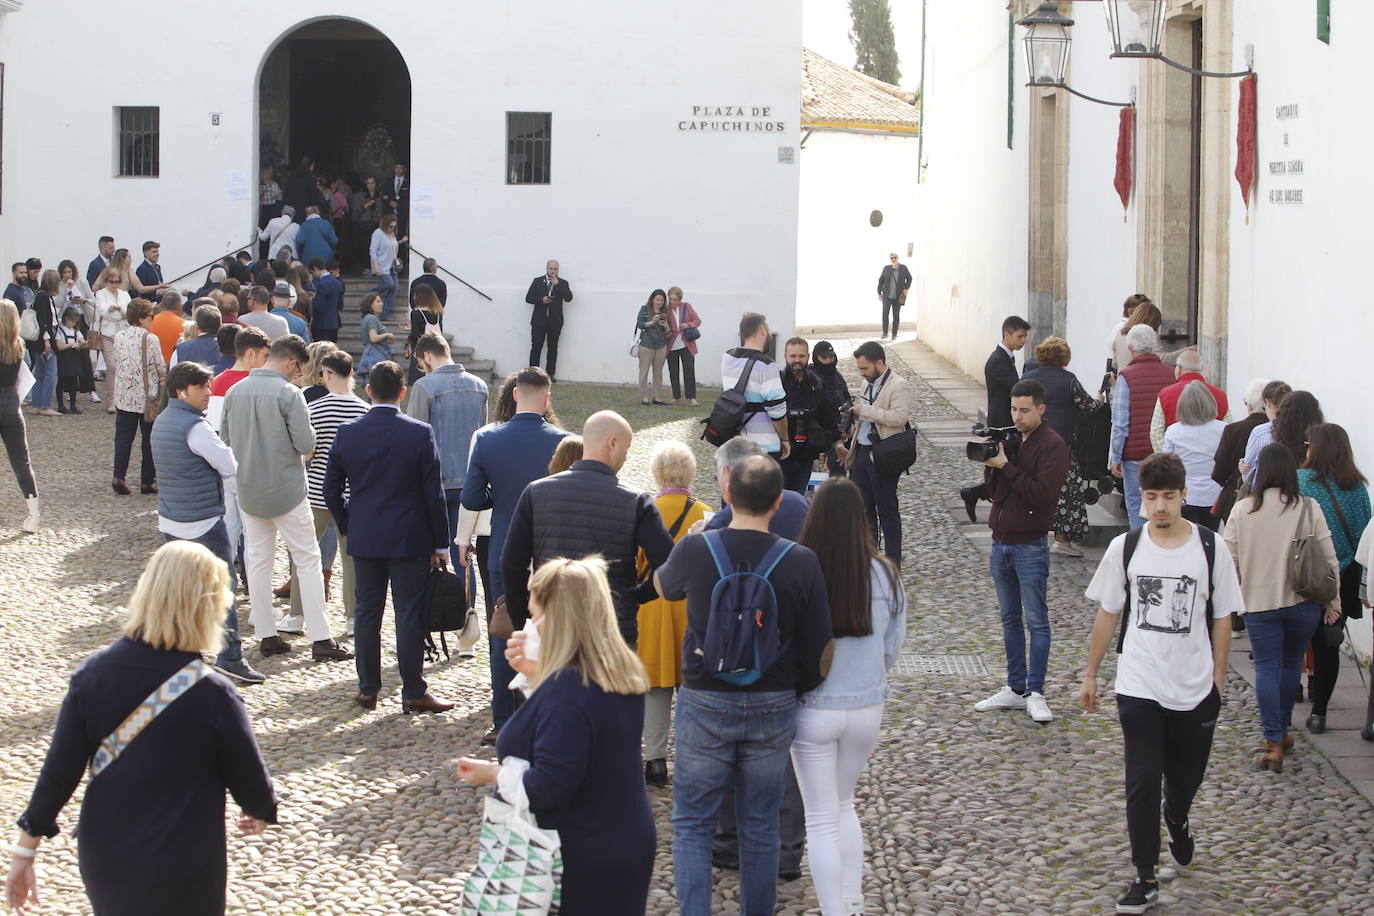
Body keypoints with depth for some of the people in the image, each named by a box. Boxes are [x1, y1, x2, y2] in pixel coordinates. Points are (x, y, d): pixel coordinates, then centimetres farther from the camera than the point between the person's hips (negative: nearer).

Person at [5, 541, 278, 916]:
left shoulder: (92, 673, -9)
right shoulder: (212, 696, -20)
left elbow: (58, 771, -5)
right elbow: (250, 778, -7)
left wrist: (25, 850, 6)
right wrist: (261, 812, 16)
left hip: (101, 858, 4)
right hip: (183, 875, -4)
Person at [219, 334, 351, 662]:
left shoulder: (235, 392, 1)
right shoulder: (288, 393, -16)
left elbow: (225, 438, 9)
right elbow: (306, 443, -18)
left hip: (248, 491, 5)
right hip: (286, 491, -5)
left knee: (257, 561, 14)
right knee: (307, 560, 3)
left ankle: (266, 635, 16)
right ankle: (320, 639, 1)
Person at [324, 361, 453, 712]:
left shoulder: (347, 432, -2)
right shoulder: (420, 433, -10)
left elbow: (331, 489, 4)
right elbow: (433, 493, -7)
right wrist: (440, 544, 0)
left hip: (364, 539, 3)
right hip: (409, 539, -3)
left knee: (367, 613, 11)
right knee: (409, 616, 2)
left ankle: (368, 689, 17)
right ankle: (413, 693, 6)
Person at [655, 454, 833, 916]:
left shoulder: (694, 550, -12)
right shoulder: (802, 563, -11)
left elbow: (664, 585, 13)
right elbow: (819, 648, -5)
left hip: (704, 705, -1)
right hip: (773, 706, 1)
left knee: (692, 825, 10)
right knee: (760, 826, 14)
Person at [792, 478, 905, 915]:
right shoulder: (884, 575, -9)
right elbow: (893, 647, 2)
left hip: (813, 711, -3)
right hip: (867, 709, 3)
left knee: (821, 820, 9)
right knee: (844, 804, 24)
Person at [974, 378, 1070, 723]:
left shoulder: (1052, 446, -10)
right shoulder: (1008, 439, 11)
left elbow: (1042, 494, -20)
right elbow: (994, 492, 12)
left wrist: (1005, 466, -18)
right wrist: (990, 465, -7)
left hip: (1030, 546, -7)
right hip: (1001, 541, 7)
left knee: (1036, 622, -3)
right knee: (1010, 620, 12)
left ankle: (1035, 693, 0)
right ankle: (1015, 689, 19)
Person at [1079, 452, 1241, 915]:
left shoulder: (1211, 548, -6)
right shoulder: (1125, 548, -5)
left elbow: (1222, 617, 2)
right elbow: (1107, 614, 5)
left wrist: (1217, 679, 2)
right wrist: (1090, 675, 9)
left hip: (1195, 689, 1)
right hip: (1138, 687, 0)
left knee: (1186, 777, 16)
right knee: (1142, 782, -4)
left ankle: (1177, 820, 50)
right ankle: (1145, 879, 5)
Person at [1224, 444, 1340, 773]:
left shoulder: (1241, 510, -5)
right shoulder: (1308, 509, -7)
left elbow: (1230, 560, 1)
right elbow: (1328, 558, -4)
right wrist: (1333, 601, 6)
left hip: (1259, 602, 0)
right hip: (1302, 601, 1)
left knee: (1267, 668, 2)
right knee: (1291, 664, 17)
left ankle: (1274, 742, -6)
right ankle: (1282, 731, 30)